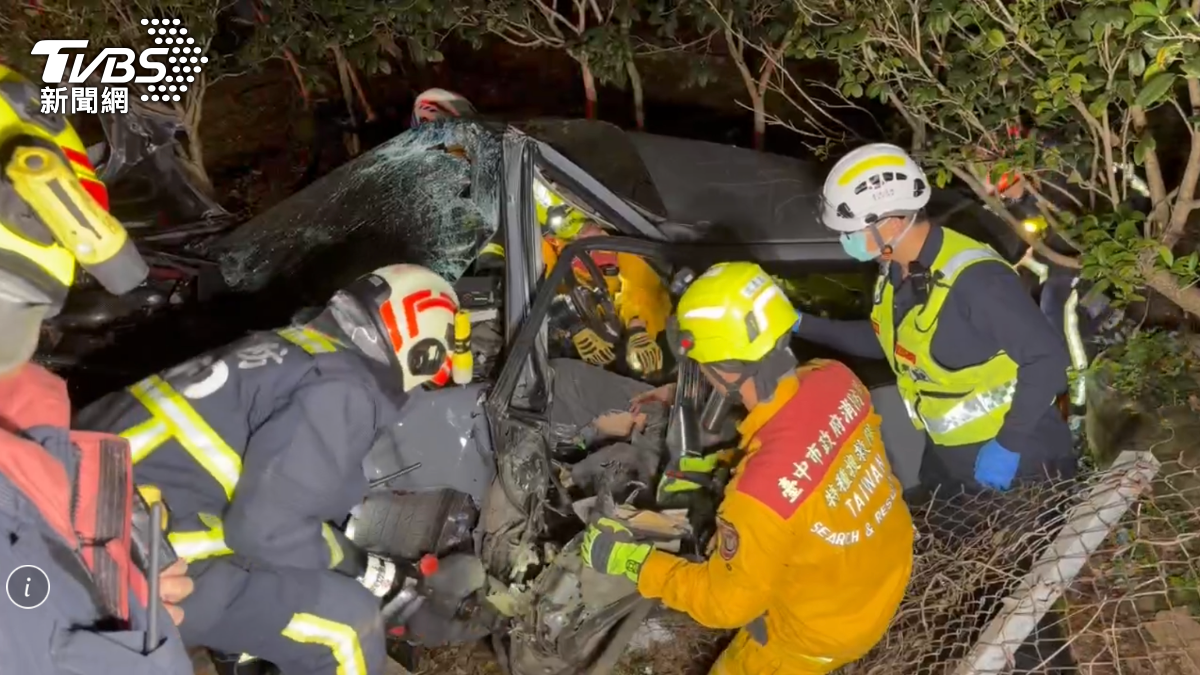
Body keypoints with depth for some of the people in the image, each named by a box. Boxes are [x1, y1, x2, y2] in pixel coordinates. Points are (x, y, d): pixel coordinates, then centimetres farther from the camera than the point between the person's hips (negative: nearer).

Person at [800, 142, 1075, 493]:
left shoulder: (974, 278, -29)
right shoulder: (896, 272, -2)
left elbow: (1048, 359, -27)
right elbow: (884, 339, 15)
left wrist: (1008, 445, -27)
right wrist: (802, 325, 8)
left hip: (1018, 458, -8)